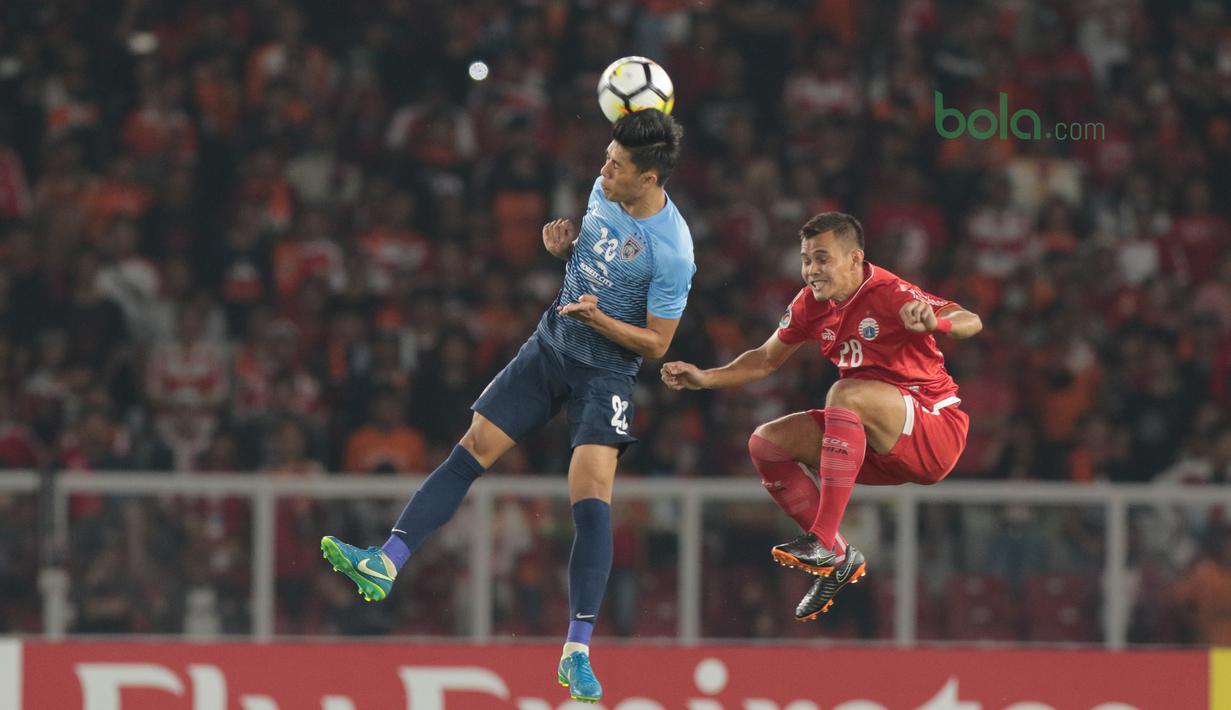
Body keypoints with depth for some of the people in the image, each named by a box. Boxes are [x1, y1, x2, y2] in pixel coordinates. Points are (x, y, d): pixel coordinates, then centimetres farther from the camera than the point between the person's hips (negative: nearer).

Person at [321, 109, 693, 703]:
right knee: (471, 449, -1)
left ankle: (576, 652, -12)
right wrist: (564, 246, -5)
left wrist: (599, 318, -30)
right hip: (550, 343, 7)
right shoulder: (605, 189, -3)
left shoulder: (671, 252, -23)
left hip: (605, 371, -6)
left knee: (591, 499, -17)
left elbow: (656, 343, -16)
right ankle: (385, 564, -3)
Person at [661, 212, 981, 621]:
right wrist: (704, 379, 2)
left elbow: (971, 322, -31)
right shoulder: (811, 304, 3)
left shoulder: (891, 295, -19)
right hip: (881, 451, 8)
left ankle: (822, 542, -36)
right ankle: (838, 560, 1)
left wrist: (935, 322, -54)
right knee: (766, 443, -4)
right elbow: (766, 360, 16)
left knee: (846, 394, -34)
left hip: (935, 433, -8)